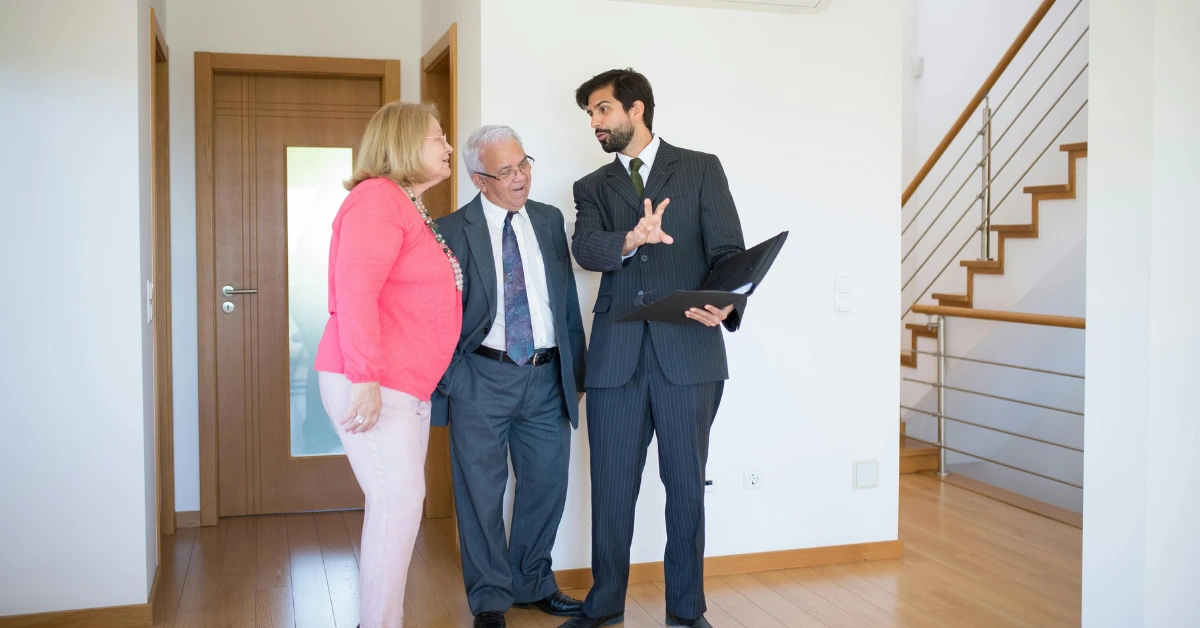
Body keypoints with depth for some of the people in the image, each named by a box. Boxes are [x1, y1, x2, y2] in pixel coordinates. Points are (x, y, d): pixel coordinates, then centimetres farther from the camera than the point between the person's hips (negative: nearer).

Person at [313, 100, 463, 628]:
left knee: (401, 502, 11)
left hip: (409, 385, 9)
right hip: (371, 385, -9)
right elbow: (354, 289, -21)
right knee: (397, 500, -10)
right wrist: (365, 378, -26)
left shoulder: (412, 210, 19)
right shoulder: (377, 197, -11)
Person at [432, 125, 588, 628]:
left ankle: (533, 583, 33)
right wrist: (450, 377, -9)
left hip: (547, 377, 4)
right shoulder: (452, 230, -5)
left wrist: (578, 373, 10)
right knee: (481, 492, 4)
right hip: (482, 377, -4)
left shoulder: (550, 220, 8)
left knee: (546, 485, 13)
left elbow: (568, 301, 11)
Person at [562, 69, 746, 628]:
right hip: (616, 354, 2)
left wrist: (725, 303, -20)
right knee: (610, 485, 7)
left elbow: (728, 250, 1)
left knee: (686, 483, 5)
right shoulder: (593, 188, 16)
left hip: (688, 351, -2)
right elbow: (585, 248, -5)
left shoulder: (701, 169, 10)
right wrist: (631, 238, -27)